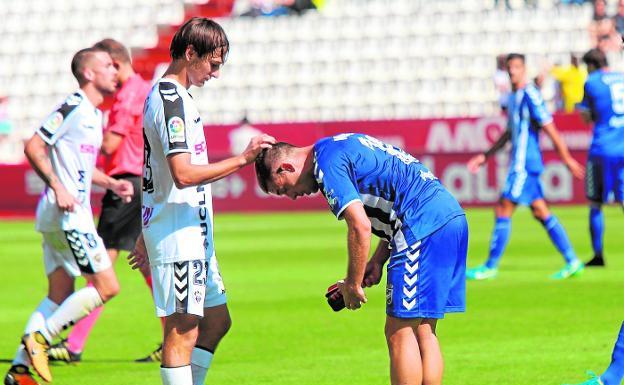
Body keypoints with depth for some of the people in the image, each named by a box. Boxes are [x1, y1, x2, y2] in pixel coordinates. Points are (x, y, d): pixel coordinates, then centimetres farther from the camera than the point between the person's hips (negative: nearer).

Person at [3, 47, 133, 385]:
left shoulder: (93, 113, 18)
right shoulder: (73, 107, -12)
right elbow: (33, 147, -16)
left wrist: (111, 183, 16)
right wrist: (58, 188, -23)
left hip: (73, 212, 10)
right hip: (66, 214, -10)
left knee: (60, 296, 9)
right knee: (106, 286, -10)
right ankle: (39, 338, -7)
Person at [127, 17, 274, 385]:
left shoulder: (169, 95, 17)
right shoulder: (171, 99, -16)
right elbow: (183, 174, -25)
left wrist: (147, 236, 26)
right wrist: (242, 159, -21)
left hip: (193, 231, 10)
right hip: (178, 234, -10)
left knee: (217, 320, 14)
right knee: (183, 329, -9)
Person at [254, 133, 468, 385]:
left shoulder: (327, 163, -8)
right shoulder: (344, 147, 22)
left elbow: (360, 226, -17)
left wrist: (353, 284, -4)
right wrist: (378, 260, 20)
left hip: (423, 229, -10)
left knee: (399, 334, -5)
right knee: (423, 332, 11)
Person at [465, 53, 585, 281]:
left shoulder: (530, 96, -14)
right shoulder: (513, 97, 15)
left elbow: (550, 129, -14)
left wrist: (567, 160, -13)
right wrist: (486, 156, 25)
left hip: (524, 165, -9)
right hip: (521, 165, 9)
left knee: (503, 211, -7)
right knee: (541, 213, 9)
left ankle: (491, 267, -1)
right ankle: (572, 262, 9)